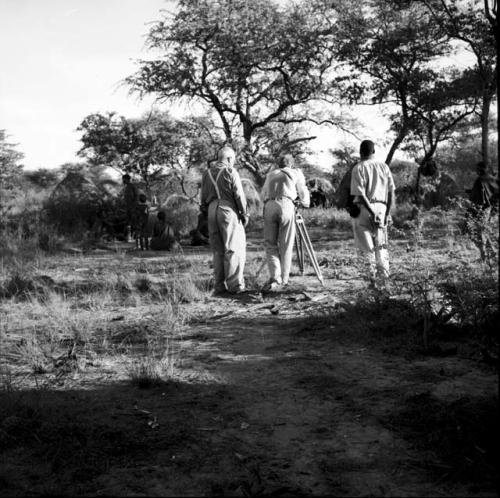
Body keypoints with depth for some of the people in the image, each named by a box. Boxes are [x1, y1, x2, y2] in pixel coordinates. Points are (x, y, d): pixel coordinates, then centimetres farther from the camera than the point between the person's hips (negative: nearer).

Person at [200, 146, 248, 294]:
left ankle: (219, 285, 8)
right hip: (228, 210, -6)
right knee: (233, 248, -3)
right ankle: (234, 284, -7)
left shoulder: (207, 173, 14)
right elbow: (239, 195, -7)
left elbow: (204, 198, 14)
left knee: (218, 250, 9)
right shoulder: (231, 172, -3)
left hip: (212, 211, 6)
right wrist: (244, 214, 0)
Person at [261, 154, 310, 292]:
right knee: (286, 245, 5)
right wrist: (305, 204, 42)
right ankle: (284, 279, 8)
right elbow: (303, 193, 22)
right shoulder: (296, 173, 21)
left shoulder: (270, 174, 28)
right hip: (286, 205, -2)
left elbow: (263, 194, 27)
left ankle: (275, 278, -10)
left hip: (269, 206, 2)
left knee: (270, 244, 4)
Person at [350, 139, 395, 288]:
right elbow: (391, 192, 6)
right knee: (381, 245, 14)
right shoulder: (384, 166, 8)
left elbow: (360, 194, -15)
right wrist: (387, 213, 9)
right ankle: (383, 276, 4)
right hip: (381, 207, 4)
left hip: (364, 208, -4)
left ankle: (373, 277, 2)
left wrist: (372, 212, -15)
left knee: (366, 246, 5)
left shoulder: (358, 168, -6)